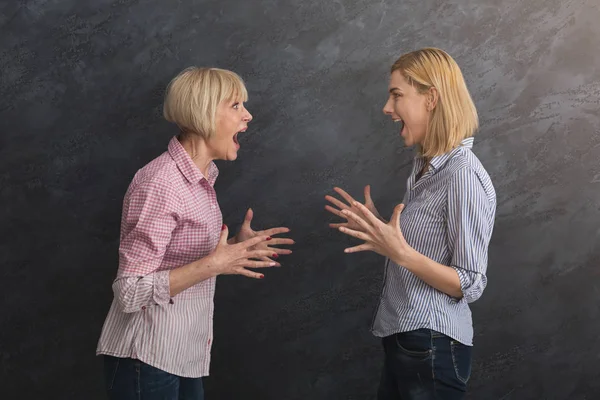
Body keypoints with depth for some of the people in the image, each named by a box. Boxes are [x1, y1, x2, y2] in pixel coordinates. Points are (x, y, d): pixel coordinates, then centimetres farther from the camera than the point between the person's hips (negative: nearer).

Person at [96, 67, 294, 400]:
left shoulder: (201, 177, 6)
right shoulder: (160, 183, -21)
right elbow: (130, 292, -23)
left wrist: (234, 247, 3)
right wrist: (213, 265, -25)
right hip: (147, 359, -8)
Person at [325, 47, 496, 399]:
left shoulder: (463, 176, -20)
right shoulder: (426, 166, 7)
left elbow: (471, 284, -19)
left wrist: (399, 252, -28)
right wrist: (379, 229, 3)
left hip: (432, 346, -8)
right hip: (403, 336, 8)